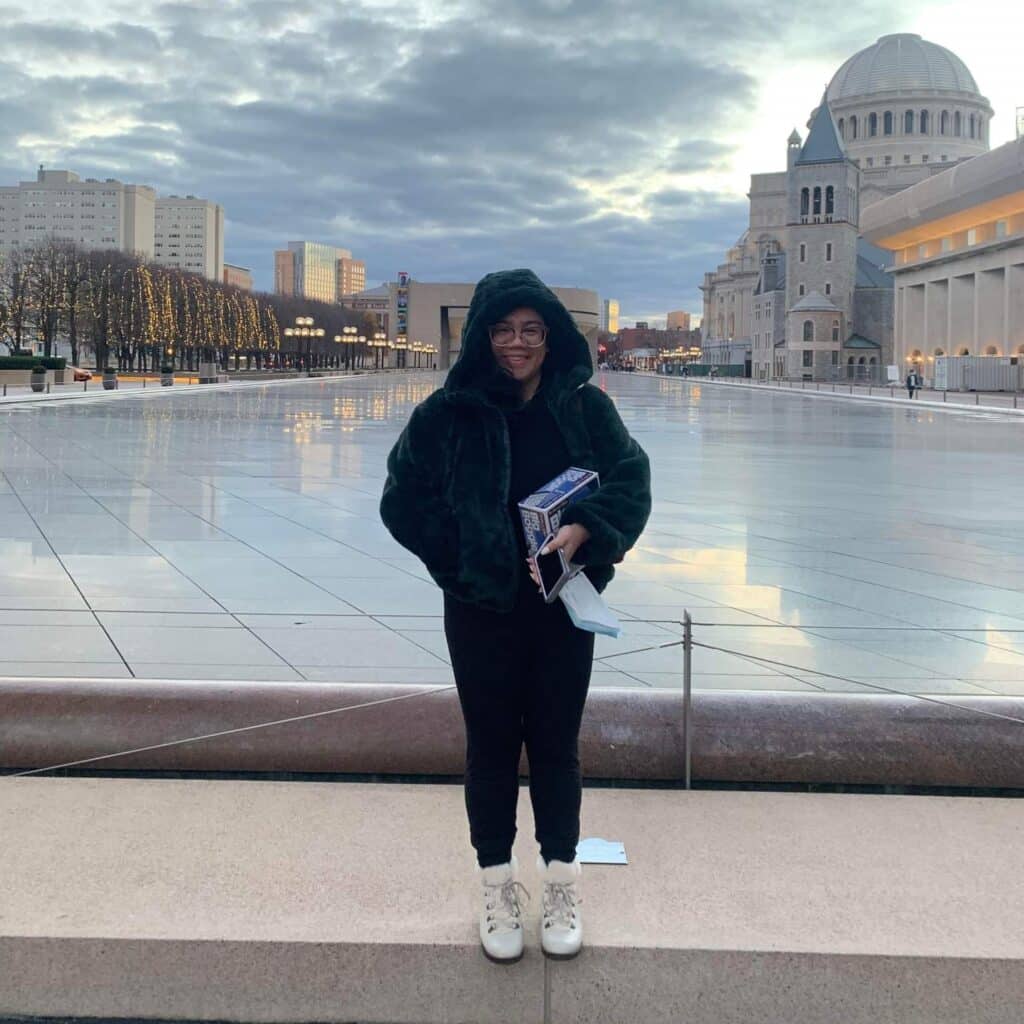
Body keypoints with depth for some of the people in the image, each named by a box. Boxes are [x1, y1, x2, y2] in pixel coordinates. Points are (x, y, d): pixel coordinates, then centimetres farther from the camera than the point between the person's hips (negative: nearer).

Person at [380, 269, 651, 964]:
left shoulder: (585, 406, -3)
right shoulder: (450, 413, -7)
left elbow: (631, 483, -4)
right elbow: (404, 501, -3)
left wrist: (582, 531, -22)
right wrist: (463, 558, -10)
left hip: (563, 606, 1)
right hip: (481, 610, -1)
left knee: (557, 743, 10)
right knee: (491, 745, 10)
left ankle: (562, 885, 26)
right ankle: (498, 890, 25)